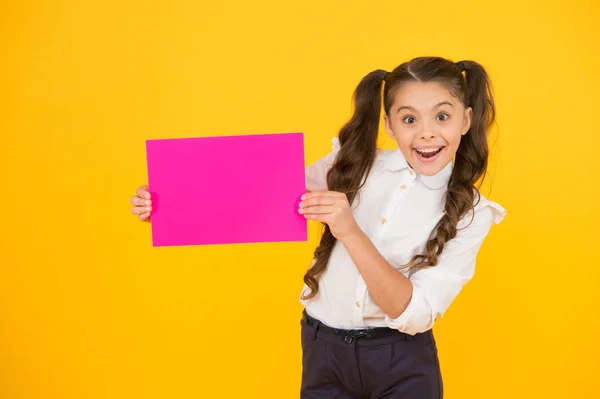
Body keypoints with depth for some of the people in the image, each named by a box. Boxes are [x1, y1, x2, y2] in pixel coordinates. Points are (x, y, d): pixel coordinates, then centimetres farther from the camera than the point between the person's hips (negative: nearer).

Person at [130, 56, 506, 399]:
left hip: (402, 365, -1)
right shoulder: (353, 164, -5)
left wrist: (350, 232, -30)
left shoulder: (469, 213, -8)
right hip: (324, 353, 2)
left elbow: (415, 314, -18)